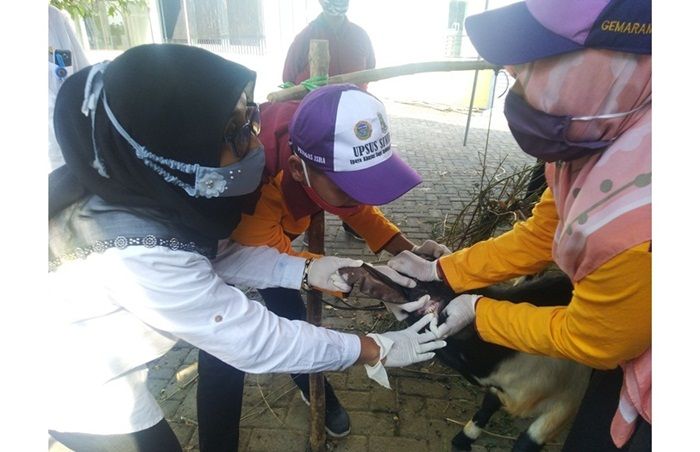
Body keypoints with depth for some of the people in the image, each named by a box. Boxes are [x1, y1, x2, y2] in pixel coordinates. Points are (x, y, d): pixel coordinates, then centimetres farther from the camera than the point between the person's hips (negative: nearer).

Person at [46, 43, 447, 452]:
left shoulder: (148, 183, -18)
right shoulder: (142, 253, -39)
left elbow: (212, 252, -3)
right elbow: (251, 340, -30)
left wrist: (305, 271, -12)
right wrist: (375, 350, -22)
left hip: (101, 347, 6)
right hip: (78, 384, -6)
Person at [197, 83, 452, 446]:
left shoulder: (330, 144, -28)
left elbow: (358, 207, -10)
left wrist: (408, 251, -23)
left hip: (273, 226, 5)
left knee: (290, 312, 13)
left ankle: (313, 388, 40)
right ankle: (217, 442, 18)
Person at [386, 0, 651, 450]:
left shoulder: (634, 224, -42)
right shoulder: (603, 130, -14)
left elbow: (588, 342, -21)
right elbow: (539, 237, -2)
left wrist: (479, 310, -9)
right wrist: (438, 271, 0)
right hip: (631, 349, 7)